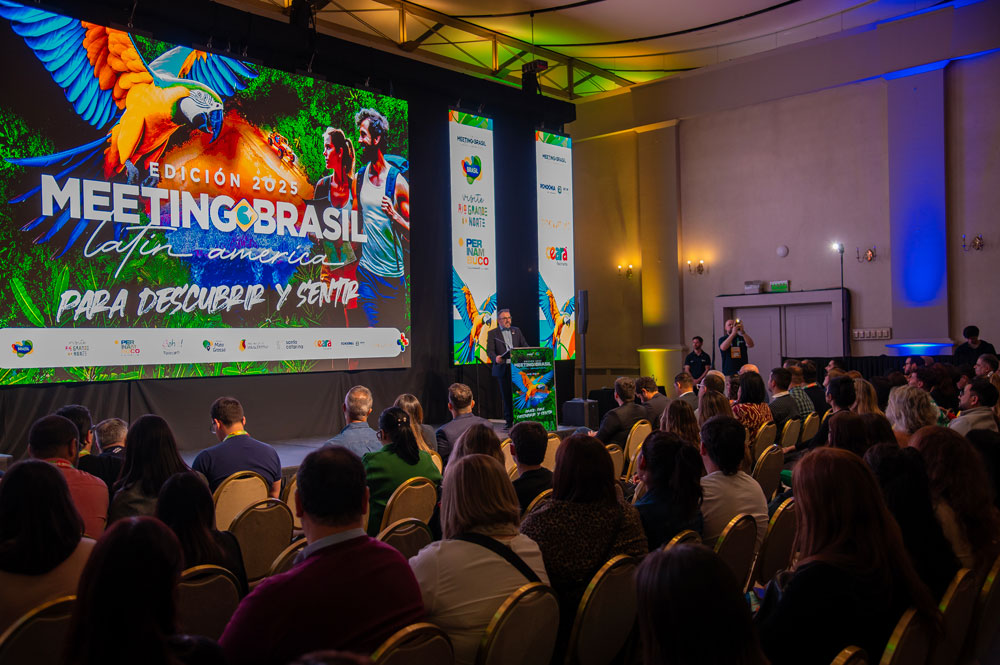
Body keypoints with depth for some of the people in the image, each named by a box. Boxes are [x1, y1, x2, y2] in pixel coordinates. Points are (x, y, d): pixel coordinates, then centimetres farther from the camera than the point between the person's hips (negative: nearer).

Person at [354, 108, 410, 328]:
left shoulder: (397, 182, -8)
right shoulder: (359, 177, 7)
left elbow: (411, 233, -7)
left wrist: (394, 215, -24)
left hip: (393, 275, -3)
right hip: (366, 270, 4)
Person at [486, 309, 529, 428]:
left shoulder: (516, 330, 15)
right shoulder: (492, 333, 4)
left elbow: (524, 346, 13)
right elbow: (490, 350, -6)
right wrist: (495, 358, -28)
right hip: (503, 368, -2)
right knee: (506, 396, 2)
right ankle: (509, 420, 11)